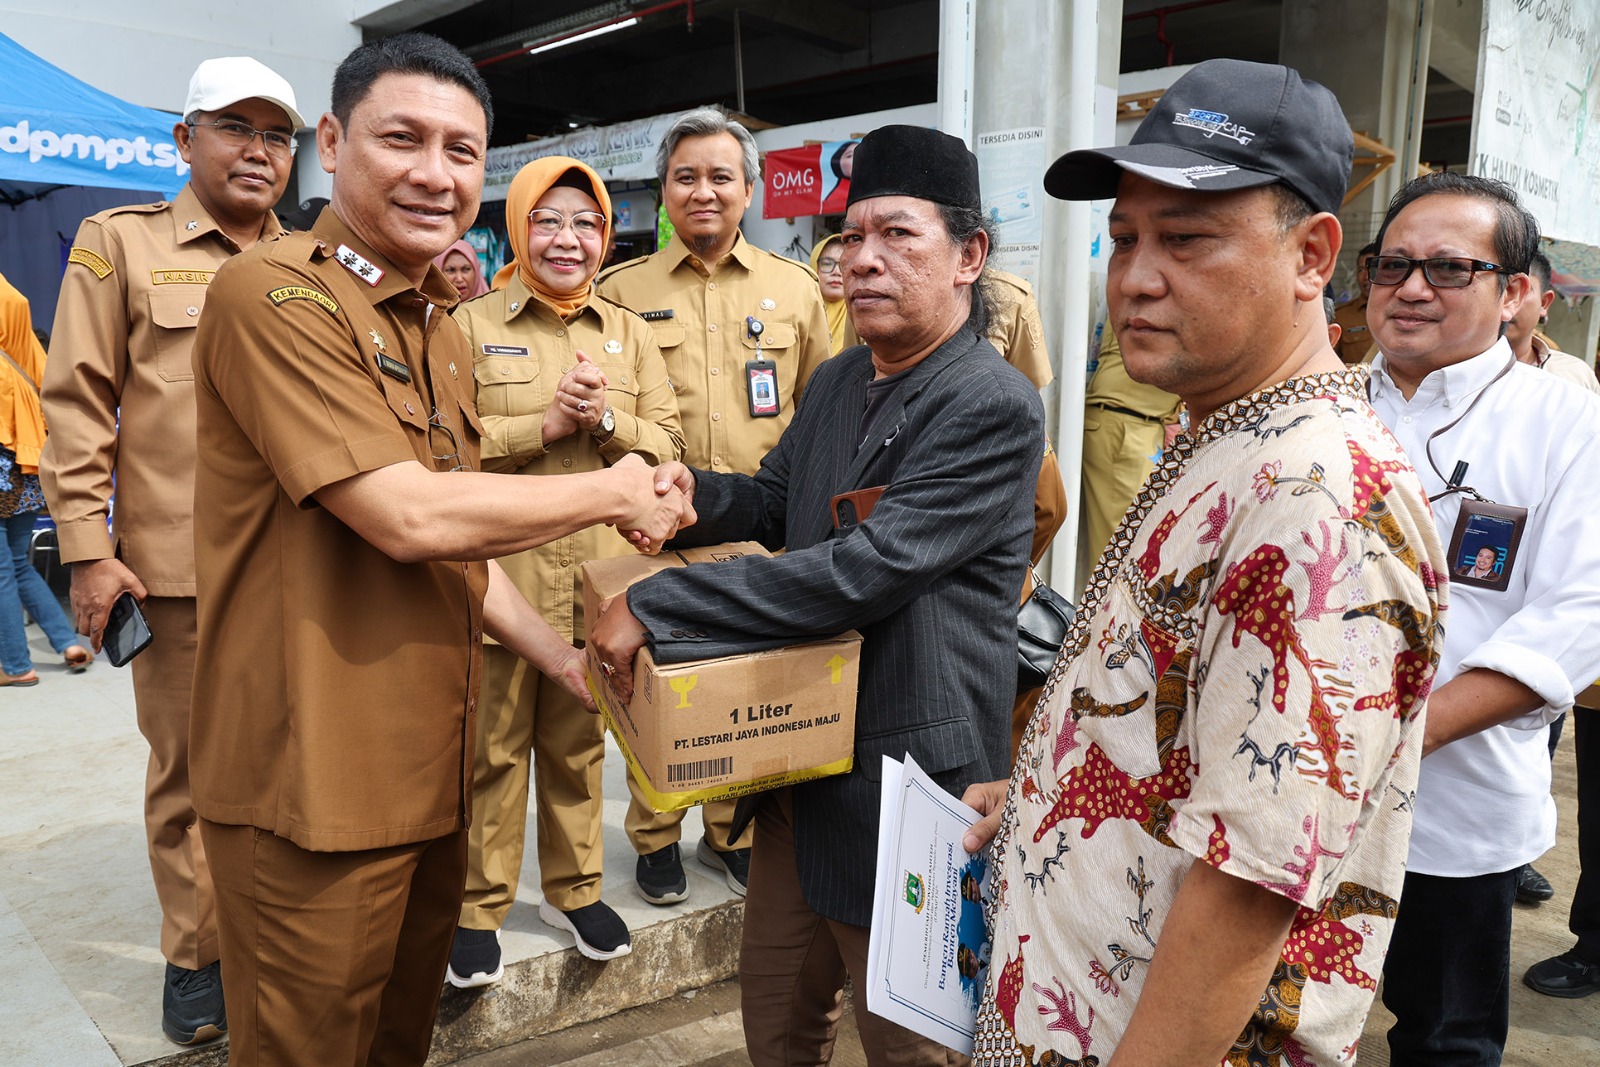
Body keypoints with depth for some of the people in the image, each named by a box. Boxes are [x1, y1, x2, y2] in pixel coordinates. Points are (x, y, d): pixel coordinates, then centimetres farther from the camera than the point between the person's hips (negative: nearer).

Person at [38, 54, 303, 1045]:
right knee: (191, 771, 6)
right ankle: (198, 956, 24)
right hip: (180, 567, -3)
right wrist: (87, 546, -7)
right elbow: (79, 404, -1)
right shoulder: (122, 243, 5)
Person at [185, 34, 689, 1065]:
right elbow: (404, 516, -23)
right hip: (315, 788, -8)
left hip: (427, 773, 8)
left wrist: (562, 659, 10)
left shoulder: (442, 329, 13)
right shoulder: (274, 293, -15)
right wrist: (612, 492, -13)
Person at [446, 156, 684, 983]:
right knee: (491, 747, 6)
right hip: (498, 574, -3)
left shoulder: (630, 334, 10)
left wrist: (606, 418, -14)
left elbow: (667, 445, 5)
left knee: (579, 742, 15)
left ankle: (574, 889, 31)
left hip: (597, 577, 3)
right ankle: (478, 906, 23)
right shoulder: (471, 326, 1)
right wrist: (545, 424, -17)